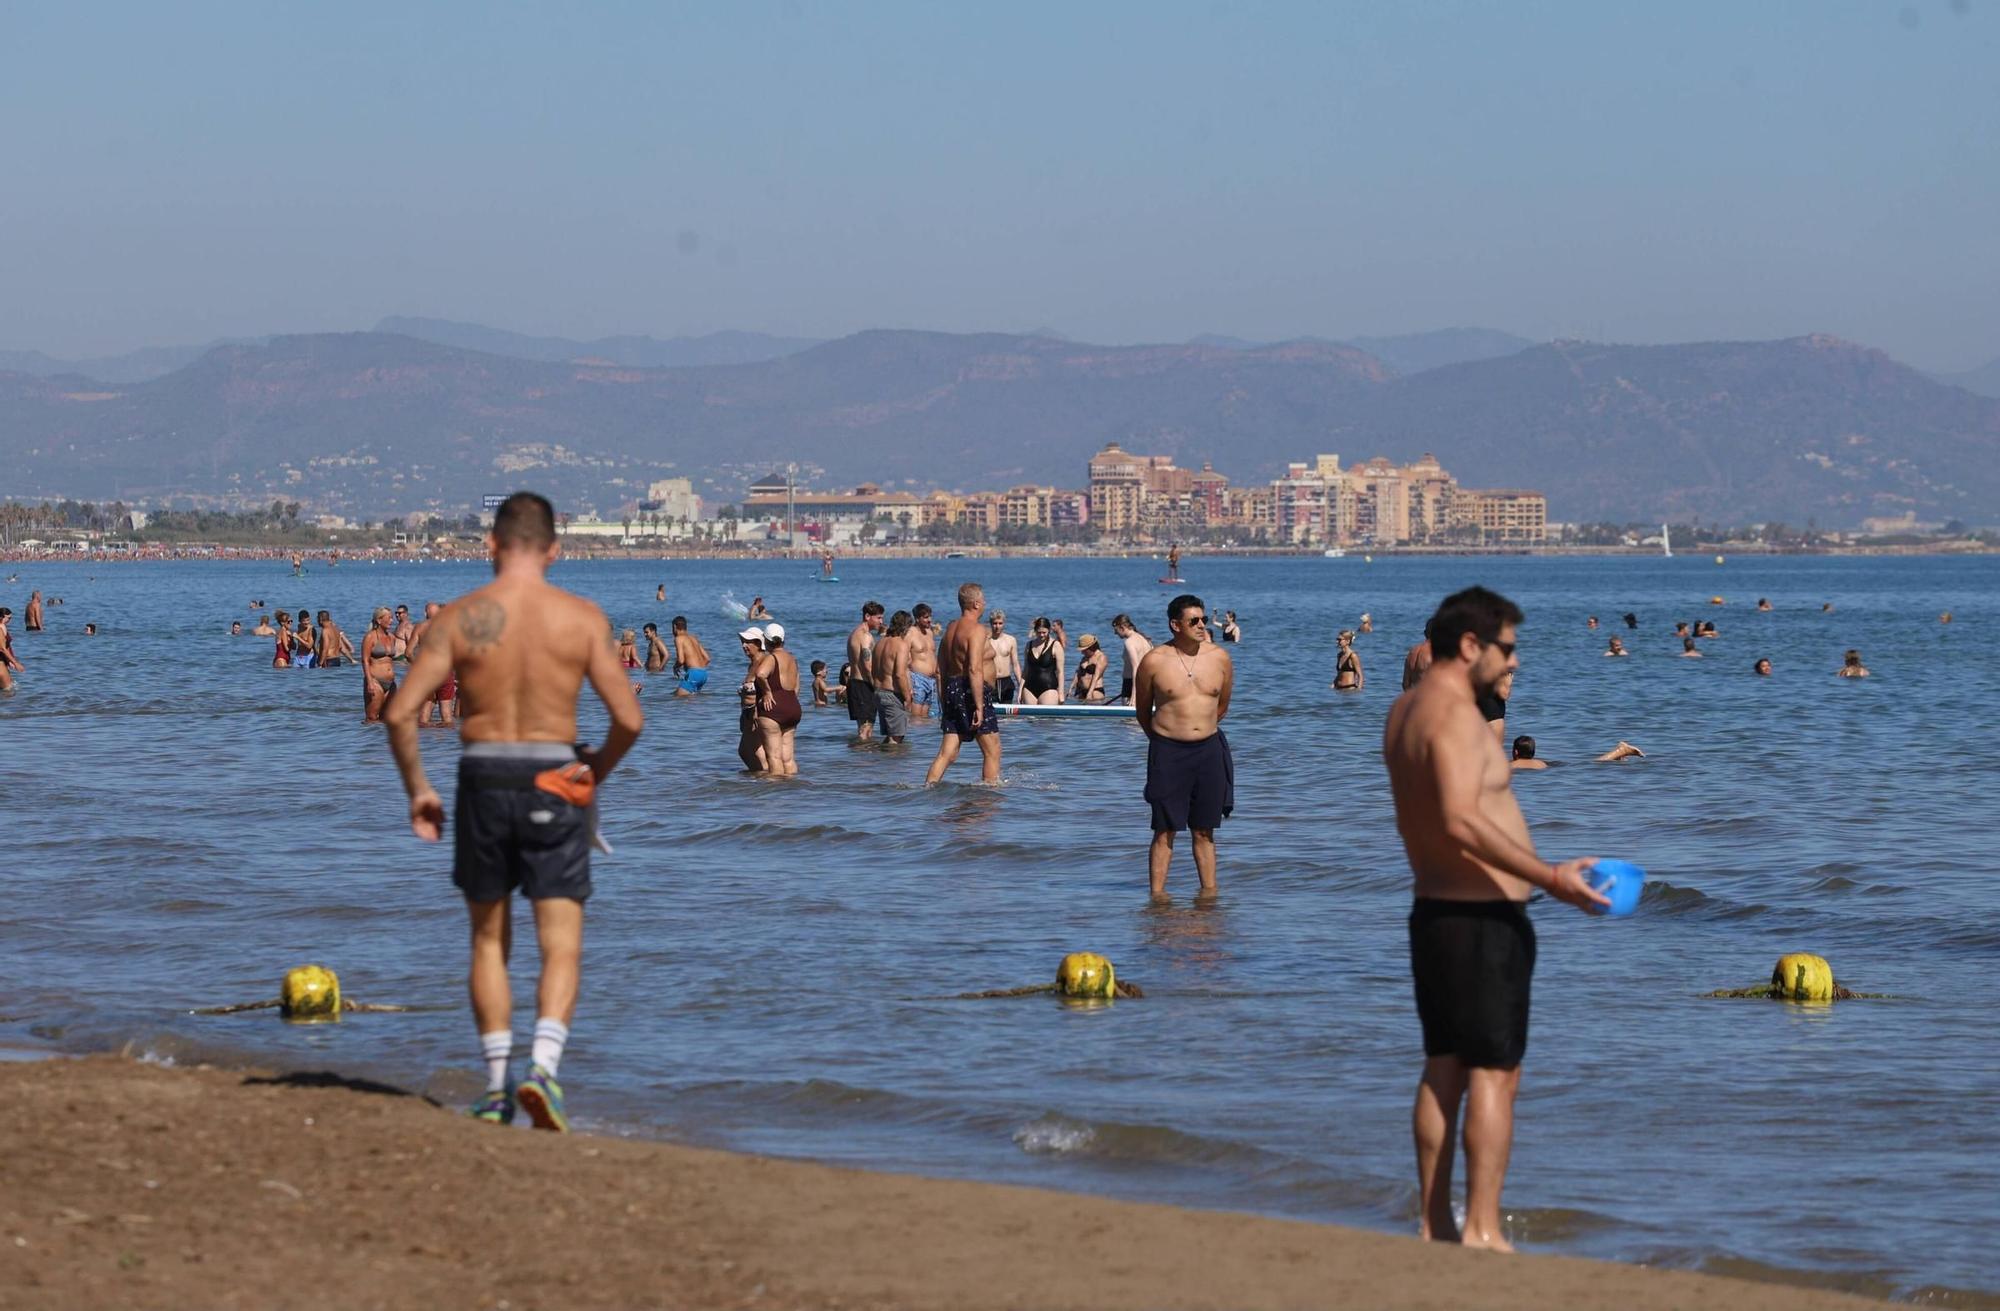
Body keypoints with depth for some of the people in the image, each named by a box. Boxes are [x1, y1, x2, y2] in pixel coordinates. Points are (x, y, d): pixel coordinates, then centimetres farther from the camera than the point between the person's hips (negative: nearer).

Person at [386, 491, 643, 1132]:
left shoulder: (459, 617, -3)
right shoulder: (583, 617, -3)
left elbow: (400, 713, -7)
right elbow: (629, 719, -6)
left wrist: (417, 789, 7)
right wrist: (598, 769, 14)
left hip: (483, 780, 1)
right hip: (554, 784, -1)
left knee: (489, 941, 17)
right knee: (561, 947, 2)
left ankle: (497, 1086, 15)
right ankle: (542, 1067, -20)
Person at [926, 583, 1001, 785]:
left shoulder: (951, 628, 15)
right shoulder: (976, 630, -12)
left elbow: (943, 668, 18)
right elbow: (975, 669, -22)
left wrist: (943, 703, 23)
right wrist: (979, 706, -23)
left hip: (952, 689, 8)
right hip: (972, 692, -8)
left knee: (947, 753, 6)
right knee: (992, 750, 3)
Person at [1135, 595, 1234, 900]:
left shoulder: (1219, 658, 3)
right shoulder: (1154, 661, -5)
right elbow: (1142, 709, 9)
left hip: (1209, 749, 3)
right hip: (1167, 751, -3)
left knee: (1204, 831, 8)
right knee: (1165, 830, -2)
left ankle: (1209, 892, 12)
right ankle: (1157, 893, 1)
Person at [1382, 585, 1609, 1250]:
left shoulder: (1404, 711, 13)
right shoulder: (1455, 715, -18)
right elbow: (1461, 821, -31)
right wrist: (1549, 878, -30)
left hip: (1433, 911, 10)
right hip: (1484, 919, -10)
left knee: (1443, 1071, 13)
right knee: (1494, 1074, -6)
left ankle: (1435, 1224, 16)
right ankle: (1482, 1229, -8)